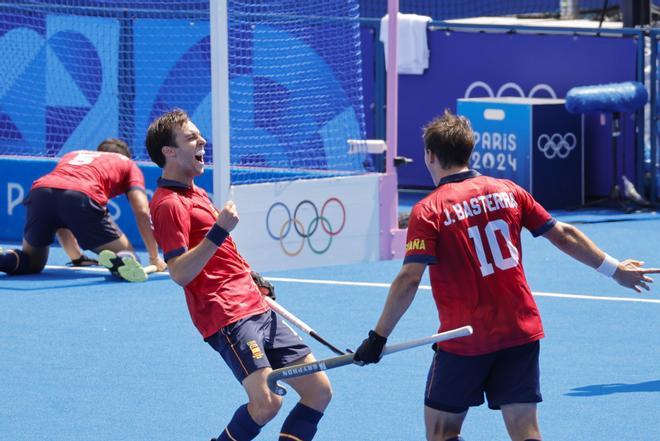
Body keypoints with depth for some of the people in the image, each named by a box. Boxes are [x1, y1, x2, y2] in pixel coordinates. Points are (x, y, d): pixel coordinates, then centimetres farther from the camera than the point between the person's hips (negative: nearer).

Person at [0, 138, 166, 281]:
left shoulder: (71, 155, 43)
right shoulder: (128, 163, 32)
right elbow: (142, 211, 18)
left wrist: (76, 257, 49)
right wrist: (154, 257, 24)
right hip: (83, 196, -4)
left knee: (32, 263, 23)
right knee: (127, 257, 9)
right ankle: (118, 261, -28)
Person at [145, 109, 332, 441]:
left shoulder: (194, 192, 20)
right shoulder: (169, 203, -11)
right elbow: (179, 273, -21)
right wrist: (218, 232, -26)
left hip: (256, 310, 10)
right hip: (227, 317, -10)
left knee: (318, 391, 3)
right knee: (266, 402, -24)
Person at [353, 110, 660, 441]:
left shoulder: (428, 211, -8)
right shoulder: (508, 191, 6)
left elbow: (408, 280, -16)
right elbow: (563, 236, 11)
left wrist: (378, 337, -12)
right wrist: (614, 269, 22)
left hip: (464, 340, -4)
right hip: (522, 333, 4)